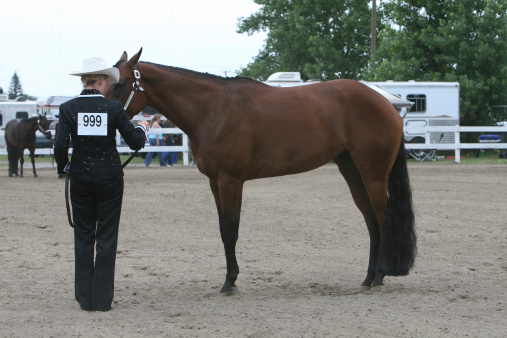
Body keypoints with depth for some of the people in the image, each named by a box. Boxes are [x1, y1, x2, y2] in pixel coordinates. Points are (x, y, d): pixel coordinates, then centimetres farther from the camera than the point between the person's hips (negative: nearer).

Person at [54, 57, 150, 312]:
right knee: (107, 237, 6)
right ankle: (102, 298, 6)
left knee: (83, 236, 11)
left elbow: (60, 146, -11)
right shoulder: (113, 108, -9)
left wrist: (64, 167, 8)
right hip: (110, 177, -1)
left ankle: (85, 298, 13)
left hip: (81, 177, 2)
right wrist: (141, 129, 17)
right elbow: (135, 143, -4)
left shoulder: (68, 108, -6)